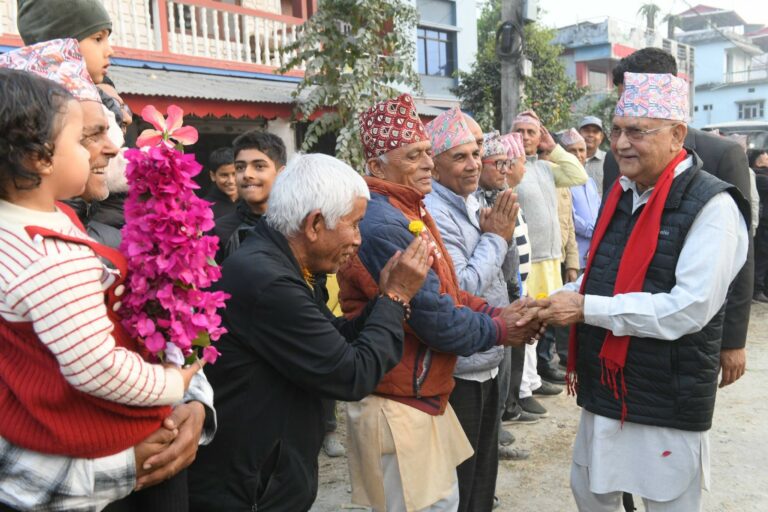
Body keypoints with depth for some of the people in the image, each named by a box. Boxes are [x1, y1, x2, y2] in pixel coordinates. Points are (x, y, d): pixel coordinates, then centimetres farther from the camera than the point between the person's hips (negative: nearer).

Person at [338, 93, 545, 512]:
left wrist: (497, 312, -2)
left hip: (424, 395, 10)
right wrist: (499, 331, -8)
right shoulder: (383, 225, -24)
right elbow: (434, 319, -24)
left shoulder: (409, 211, 10)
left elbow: (444, 293, 13)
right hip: (398, 405, -10)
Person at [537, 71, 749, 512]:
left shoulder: (711, 205, -17)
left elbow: (689, 308, -25)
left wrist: (587, 308, -23)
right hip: (605, 389, 7)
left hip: (668, 401, -7)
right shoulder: (622, 195, 7)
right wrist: (555, 300, -2)